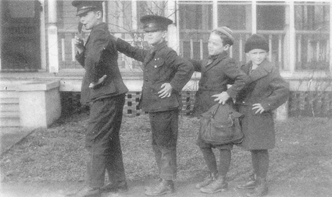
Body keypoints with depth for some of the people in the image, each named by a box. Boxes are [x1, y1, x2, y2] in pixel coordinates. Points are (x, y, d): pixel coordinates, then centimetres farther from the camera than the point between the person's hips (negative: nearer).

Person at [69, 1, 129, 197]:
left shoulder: (100, 34, -15)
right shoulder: (102, 33, 17)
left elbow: (94, 60, -35)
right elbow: (89, 63, 21)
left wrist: (93, 81, -20)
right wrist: (81, 49, 3)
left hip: (105, 97, -10)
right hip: (111, 96, 10)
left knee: (95, 141, -5)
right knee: (110, 140, 15)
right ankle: (118, 180, 23)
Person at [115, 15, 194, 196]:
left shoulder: (167, 53, -14)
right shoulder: (149, 54, 14)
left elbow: (187, 67, -23)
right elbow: (133, 52, 28)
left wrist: (173, 85, -19)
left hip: (165, 107, -9)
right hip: (154, 107, 9)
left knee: (166, 145, -1)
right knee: (157, 145, 15)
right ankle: (165, 180, 24)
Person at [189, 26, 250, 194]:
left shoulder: (227, 63, -17)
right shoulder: (210, 61, 10)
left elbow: (243, 79, -27)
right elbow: (198, 65, 29)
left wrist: (228, 93, -24)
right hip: (208, 111, 9)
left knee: (223, 145, 4)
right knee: (203, 144, 14)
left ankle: (221, 181, 14)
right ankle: (213, 175, 29)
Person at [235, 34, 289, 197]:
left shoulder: (270, 71, -14)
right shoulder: (245, 69, 10)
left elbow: (283, 90, -22)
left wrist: (266, 104, -21)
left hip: (259, 116, -7)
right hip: (246, 116, 7)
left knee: (260, 149, -1)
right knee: (253, 148, 17)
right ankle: (256, 178, 30)